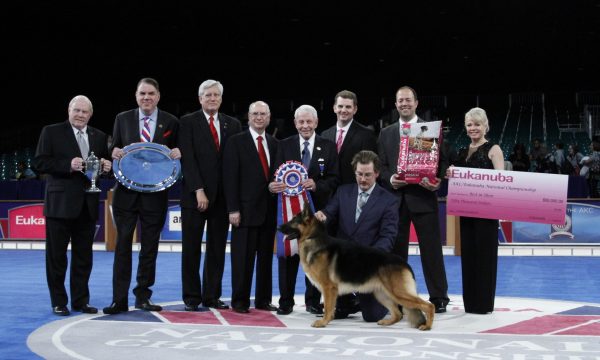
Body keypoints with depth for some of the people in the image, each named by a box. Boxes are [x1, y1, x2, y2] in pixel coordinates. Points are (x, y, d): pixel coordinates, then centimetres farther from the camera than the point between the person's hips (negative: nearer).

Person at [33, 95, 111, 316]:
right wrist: (68, 165, -19)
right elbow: (39, 162, -8)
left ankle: (80, 300, 19)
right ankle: (59, 302, 14)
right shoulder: (51, 132, -1)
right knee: (56, 256, 4)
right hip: (60, 204, -4)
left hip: (87, 205, 4)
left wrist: (106, 166, -5)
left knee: (84, 256, 10)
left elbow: (104, 164, 18)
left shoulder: (99, 137, 12)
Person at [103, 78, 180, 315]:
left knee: (150, 247, 8)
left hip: (155, 193, 0)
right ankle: (119, 299, 5)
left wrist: (177, 153, -13)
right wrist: (115, 153, -13)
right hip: (126, 191, 0)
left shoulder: (170, 122, 4)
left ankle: (143, 296, 19)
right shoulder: (123, 119, 6)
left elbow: (176, 154, 9)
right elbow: (115, 150, 9)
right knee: (123, 245, 1)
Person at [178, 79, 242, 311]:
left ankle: (212, 296, 14)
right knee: (191, 249, 2)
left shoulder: (233, 124, 11)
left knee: (217, 249, 6)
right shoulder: (188, 122, 1)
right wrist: (199, 191, -14)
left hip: (223, 196, 3)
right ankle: (191, 297, 11)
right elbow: (187, 159, -7)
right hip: (195, 195, -3)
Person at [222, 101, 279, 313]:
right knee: (243, 258, 0)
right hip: (246, 210, -4)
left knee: (266, 257, 9)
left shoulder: (275, 144, 13)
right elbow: (230, 177, -6)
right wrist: (233, 209, -12)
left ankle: (263, 300, 17)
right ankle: (240, 301, 8)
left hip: (269, 210, 5)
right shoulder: (236, 142, -1)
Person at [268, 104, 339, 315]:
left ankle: (313, 301, 15)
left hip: (317, 208, 0)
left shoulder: (328, 147, 4)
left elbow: (334, 179, 0)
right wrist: (272, 186, -23)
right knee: (287, 254, 2)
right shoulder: (284, 145, 6)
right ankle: (285, 301, 10)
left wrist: (316, 185, -19)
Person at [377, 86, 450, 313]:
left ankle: (438, 297, 7)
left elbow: (443, 159, 2)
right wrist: (389, 178, -10)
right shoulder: (386, 133, 15)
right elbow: (381, 164, 10)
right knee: (396, 248, 5)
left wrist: (437, 179, -16)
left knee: (431, 248, -1)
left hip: (423, 196, -3)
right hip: (396, 197, 3)